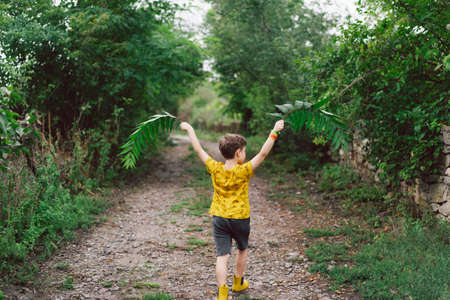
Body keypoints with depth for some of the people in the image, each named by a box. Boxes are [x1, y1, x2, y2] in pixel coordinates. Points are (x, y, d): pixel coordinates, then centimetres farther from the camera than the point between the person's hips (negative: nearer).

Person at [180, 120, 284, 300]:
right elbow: (263, 154, -20)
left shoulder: (215, 169, -7)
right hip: (240, 218, -2)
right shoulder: (243, 171, -16)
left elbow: (199, 150, 3)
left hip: (219, 218, 2)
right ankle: (238, 282, 37)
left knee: (222, 256, 0)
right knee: (243, 249, 23)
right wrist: (274, 132, -19)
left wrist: (190, 130, 15)